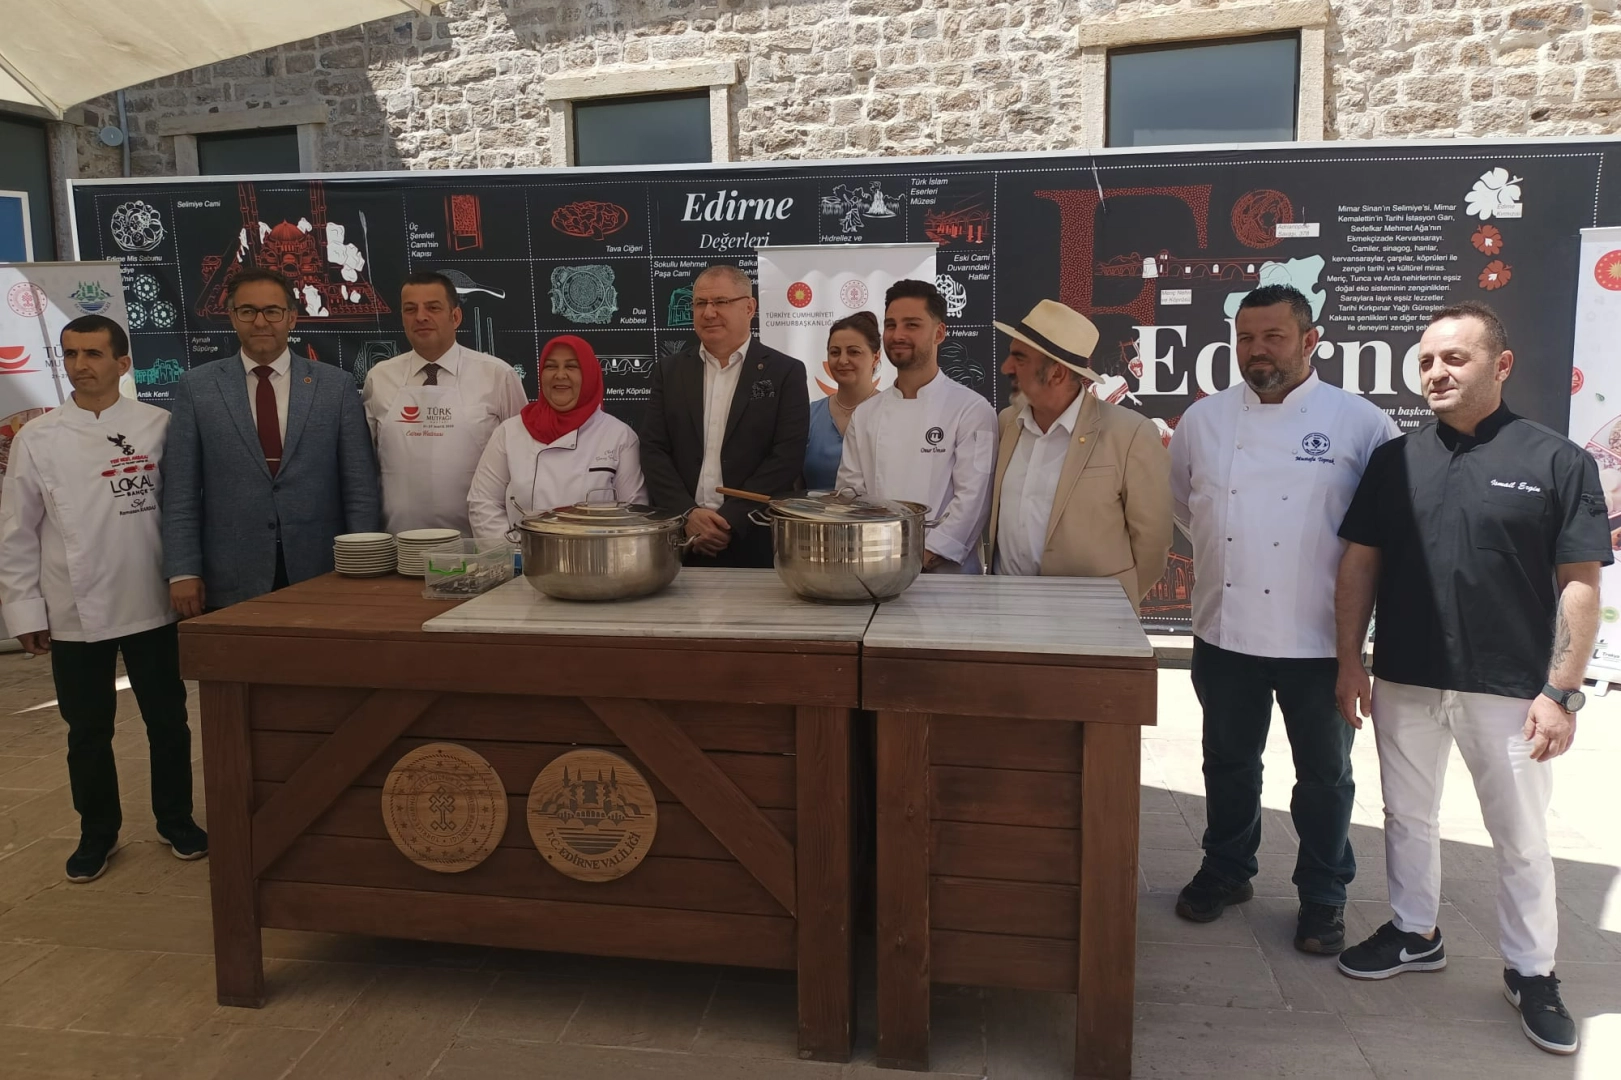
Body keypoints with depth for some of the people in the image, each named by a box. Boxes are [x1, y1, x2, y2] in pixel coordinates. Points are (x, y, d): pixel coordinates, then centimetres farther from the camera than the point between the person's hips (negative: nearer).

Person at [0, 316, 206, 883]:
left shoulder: (159, 427, -2)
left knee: (168, 722, 12)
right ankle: (97, 833, 31)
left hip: (151, 606, -1)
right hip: (74, 614, 1)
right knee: (88, 732, 13)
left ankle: (176, 820, 30)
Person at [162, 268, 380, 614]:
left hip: (321, 576, 0)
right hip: (231, 584, 0)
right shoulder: (196, 387, 4)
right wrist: (183, 572, -4)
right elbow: (180, 493, 3)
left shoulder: (336, 386, 3)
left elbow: (359, 488, 2)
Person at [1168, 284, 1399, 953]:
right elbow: (1181, 502, 18)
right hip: (1225, 632, 3)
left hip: (1319, 637, -3)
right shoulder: (1203, 420, 3)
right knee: (1229, 762, 17)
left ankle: (1323, 897, 29)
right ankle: (1226, 871, 37)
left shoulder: (1359, 422, -7)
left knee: (1325, 773, 11)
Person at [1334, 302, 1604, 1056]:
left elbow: (1580, 584, -6)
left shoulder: (1557, 461, -6)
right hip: (1405, 679, 3)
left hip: (1510, 687, -3)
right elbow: (1359, 563, 6)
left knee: (1520, 837, 9)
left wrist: (1563, 690, -11)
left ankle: (1531, 972, 26)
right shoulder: (1394, 460, 3)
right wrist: (1350, 663, 1)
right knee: (1408, 816, 16)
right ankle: (1414, 933, 35)